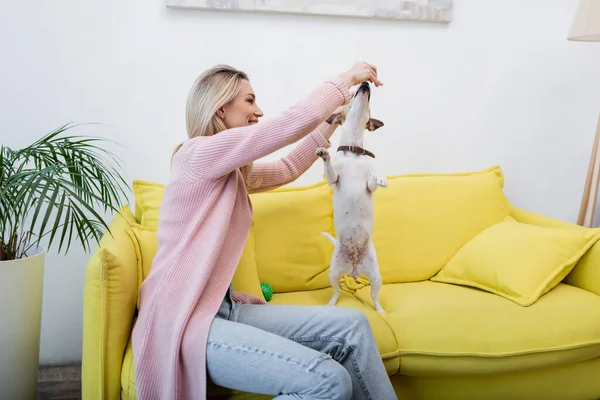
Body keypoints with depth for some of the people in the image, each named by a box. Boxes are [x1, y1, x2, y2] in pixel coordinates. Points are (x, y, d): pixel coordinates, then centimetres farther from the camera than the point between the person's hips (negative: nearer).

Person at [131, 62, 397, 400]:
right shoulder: (200, 153, -12)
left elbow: (288, 168, 30)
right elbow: (294, 122, -15)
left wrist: (336, 117, 28)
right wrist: (347, 78, -1)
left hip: (221, 307, 9)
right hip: (185, 321, -9)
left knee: (351, 326, -5)